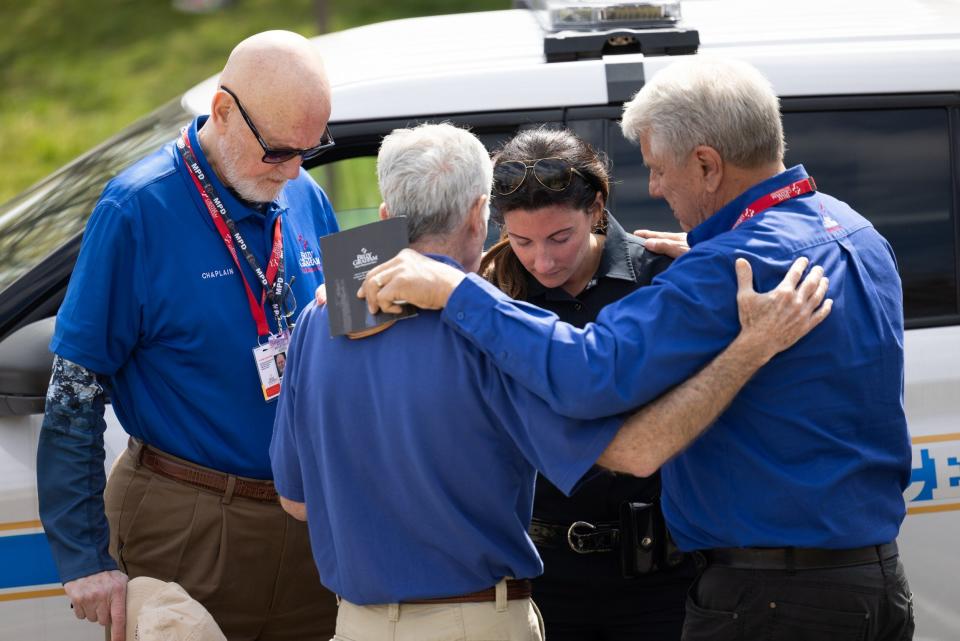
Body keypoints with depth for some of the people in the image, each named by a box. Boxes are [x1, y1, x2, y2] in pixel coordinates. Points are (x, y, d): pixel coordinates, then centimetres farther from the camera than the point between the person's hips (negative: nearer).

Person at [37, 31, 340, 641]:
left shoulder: (306, 198, 5)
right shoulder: (137, 209, -11)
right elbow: (74, 394, -11)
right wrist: (86, 558, -14)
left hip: (311, 522, 5)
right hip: (187, 528, -5)